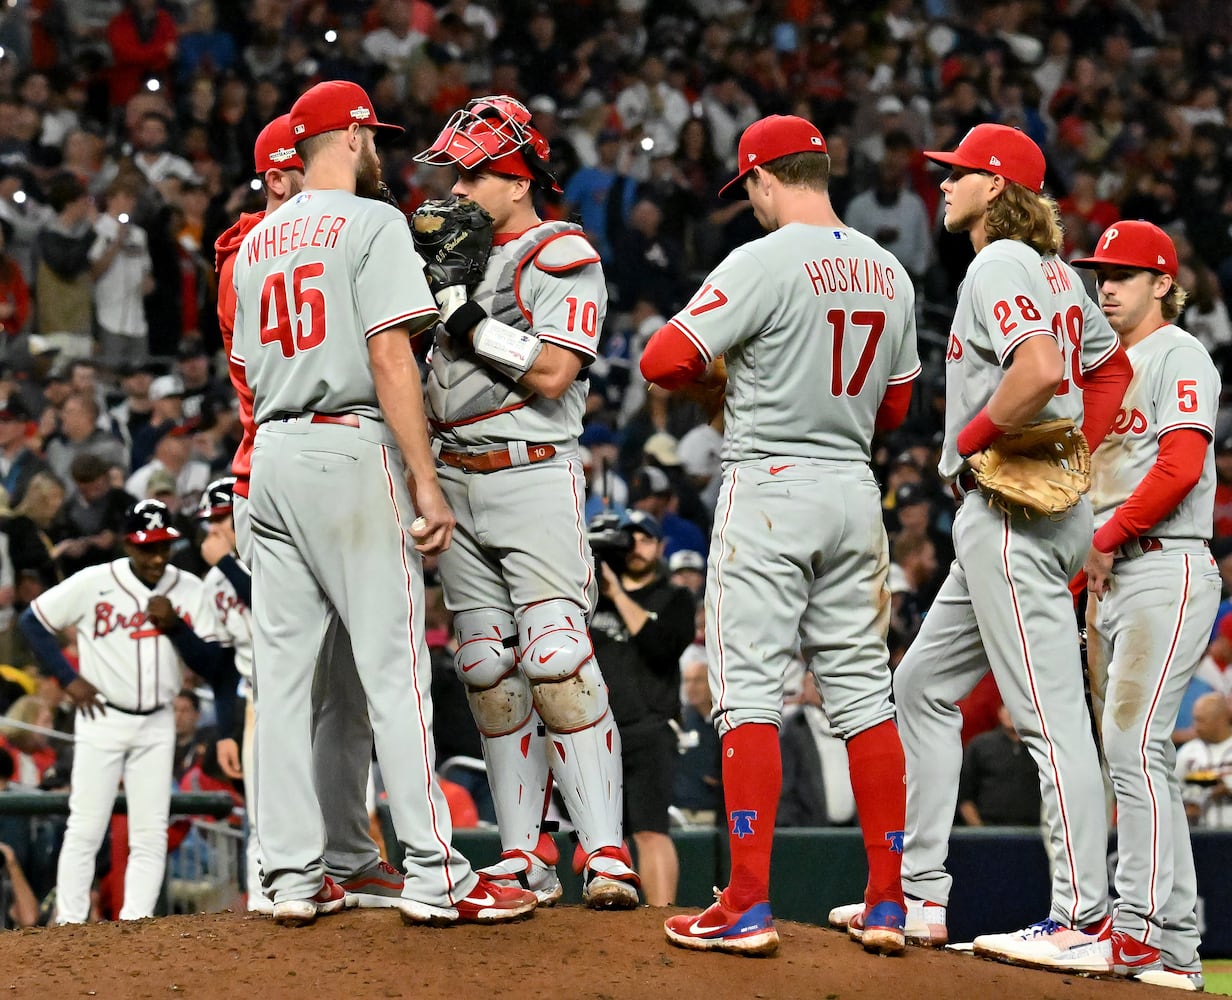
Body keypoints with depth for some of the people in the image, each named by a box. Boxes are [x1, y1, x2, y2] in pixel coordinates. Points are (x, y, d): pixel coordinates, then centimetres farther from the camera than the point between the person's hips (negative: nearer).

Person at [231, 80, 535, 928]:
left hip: (271, 456, 7)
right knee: (395, 667, -7)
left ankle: (295, 875, 5)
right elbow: (390, 358, -14)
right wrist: (426, 483, -16)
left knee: (284, 673, 5)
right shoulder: (373, 222, -6)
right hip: (351, 451, -7)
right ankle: (434, 876, -9)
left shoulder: (258, 243, 17)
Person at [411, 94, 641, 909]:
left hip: (535, 477, -7)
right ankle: (524, 861, 9)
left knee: (557, 662, -16)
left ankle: (606, 854, -17)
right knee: (489, 674, 5)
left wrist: (468, 320, -15)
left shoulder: (560, 255, -5)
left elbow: (553, 373, -16)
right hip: (454, 479, 7)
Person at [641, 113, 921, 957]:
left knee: (750, 694, -5)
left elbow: (665, 360, -17)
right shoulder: (889, 273, 9)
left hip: (768, 488, -6)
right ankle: (888, 905, 8)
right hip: (855, 492, 6)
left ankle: (748, 909, -9)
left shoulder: (764, 263, -12)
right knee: (863, 691, 9)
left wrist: (712, 370, 4)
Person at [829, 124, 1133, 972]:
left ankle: (1084, 925, -12)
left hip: (1012, 515, -11)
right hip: (1032, 510, 11)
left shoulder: (1000, 264, -12)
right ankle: (921, 898, 18)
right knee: (924, 687, 17)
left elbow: (1041, 367, -28)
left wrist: (973, 436, -14)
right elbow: (1111, 367, 26)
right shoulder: (1055, 270, 18)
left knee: (1050, 714, -11)